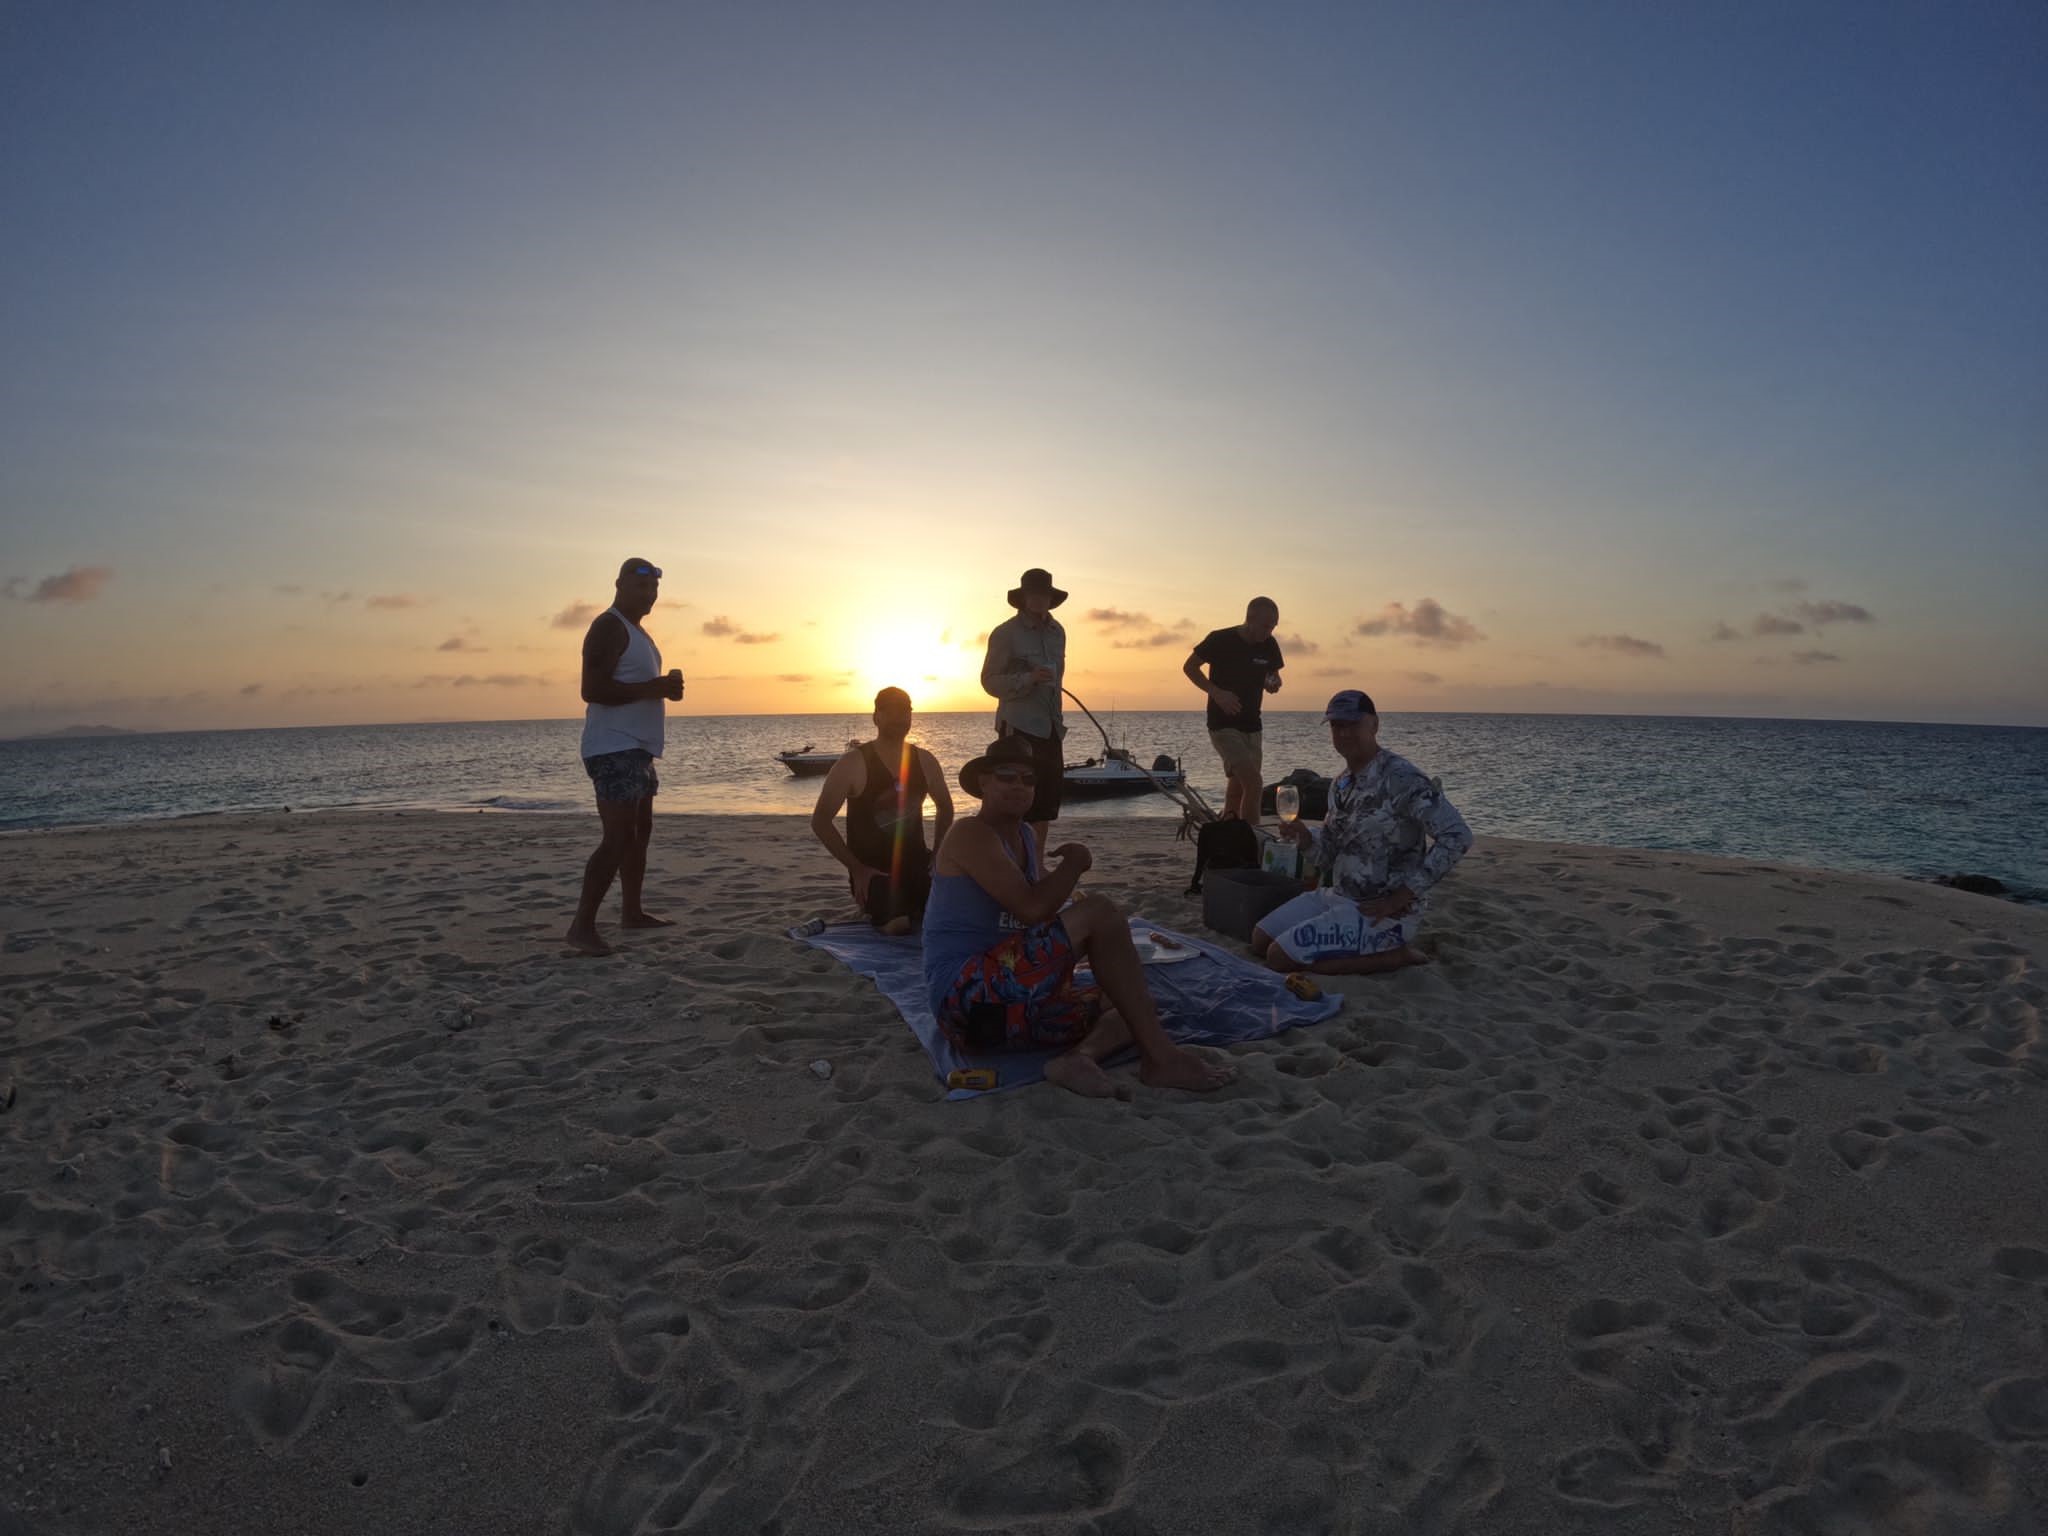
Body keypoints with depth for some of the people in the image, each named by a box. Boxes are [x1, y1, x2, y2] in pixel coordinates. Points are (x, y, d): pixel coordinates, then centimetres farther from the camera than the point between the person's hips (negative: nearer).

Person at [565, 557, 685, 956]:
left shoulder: (637, 631, 19)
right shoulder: (609, 627, -13)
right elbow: (593, 690, -23)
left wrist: (663, 686, 7)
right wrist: (653, 687, -23)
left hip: (636, 747, 11)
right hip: (614, 748, -11)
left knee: (641, 830, 17)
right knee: (619, 837, -15)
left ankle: (632, 911, 27)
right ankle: (582, 926, -13)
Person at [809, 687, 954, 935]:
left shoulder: (924, 761, 3)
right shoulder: (853, 764, -12)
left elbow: (946, 807, 19)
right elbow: (820, 821, -10)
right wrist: (856, 868, -16)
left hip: (917, 865, 5)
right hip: (872, 869, -4)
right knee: (899, 926, -26)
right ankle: (872, 906, 9)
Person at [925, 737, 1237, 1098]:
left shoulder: (1024, 836, 18)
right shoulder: (971, 834, -9)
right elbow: (1033, 908, -20)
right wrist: (1075, 861, -5)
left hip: (1008, 1000, 10)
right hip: (967, 997, -9)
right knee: (1098, 913, -22)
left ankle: (1081, 1055, -26)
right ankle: (1160, 1057, -21)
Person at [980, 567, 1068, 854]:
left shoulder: (1057, 632, 13)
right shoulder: (1005, 633, -5)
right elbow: (990, 681, -7)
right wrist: (1028, 678, -21)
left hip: (1051, 729, 6)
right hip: (1019, 728, -6)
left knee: (1045, 808, 8)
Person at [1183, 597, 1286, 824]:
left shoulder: (1269, 645, 2)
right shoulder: (1221, 640, -13)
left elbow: (1273, 676, 17)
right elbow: (1189, 666, -4)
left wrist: (1273, 684, -9)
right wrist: (1217, 693, -17)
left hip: (1252, 726, 6)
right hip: (1224, 725, -6)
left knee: (1238, 787, 11)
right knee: (1254, 783, -18)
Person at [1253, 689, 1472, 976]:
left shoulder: (1401, 777, -19)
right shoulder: (1342, 783, 9)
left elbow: (1458, 836, -26)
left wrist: (1397, 899, -24)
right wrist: (1306, 838, -7)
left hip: (1382, 912, -9)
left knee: (1280, 957, -16)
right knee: (1260, 940, 6)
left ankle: (1394, 955, -4)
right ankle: (1369, 948, 10)